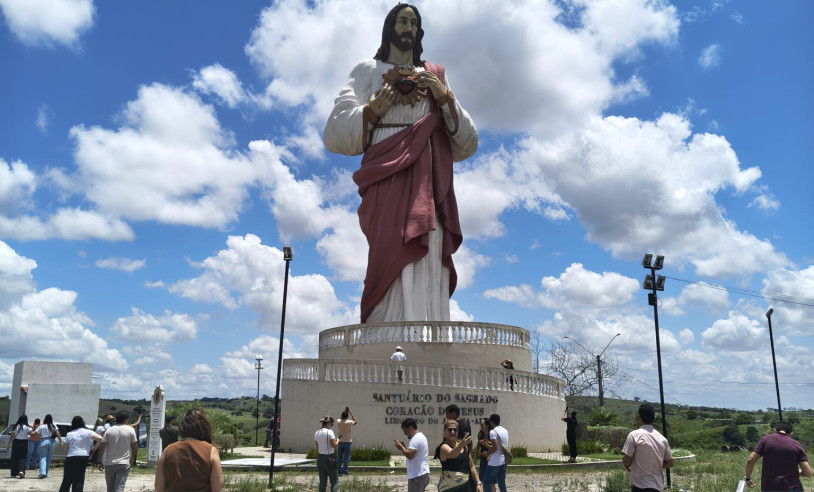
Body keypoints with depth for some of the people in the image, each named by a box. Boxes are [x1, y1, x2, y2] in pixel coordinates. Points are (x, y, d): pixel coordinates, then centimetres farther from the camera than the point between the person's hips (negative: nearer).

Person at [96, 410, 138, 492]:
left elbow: (102, 447, -2)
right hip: (124, 464, -3)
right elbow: (135, 447, 1)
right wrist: (132, 459, 17)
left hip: (109, 464, 3)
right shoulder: (130, 430, -2)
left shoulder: (109, 430, 3)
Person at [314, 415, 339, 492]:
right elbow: (334, 445, -16)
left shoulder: (317, 433, 6)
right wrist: (337, 440, 5)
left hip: (320, 458, 6)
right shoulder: (329, 432, -15)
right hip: (329, 458, -6)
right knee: (335, 481, 5)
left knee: (322, 481, 12)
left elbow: (316, 445, 13)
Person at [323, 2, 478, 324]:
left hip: (428, 183, 2)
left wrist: (445, 98, 1)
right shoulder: (368, 71, 20)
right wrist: (372, 112, -8)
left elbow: (466, 143, 16)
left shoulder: (435, 77, 26)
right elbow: (336, 133, 9)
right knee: (395, 255, -21)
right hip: (388, 175, -2)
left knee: (426, 265, -12)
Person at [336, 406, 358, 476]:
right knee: (346, 457, 0)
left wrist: (345, 411, 21)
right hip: (347, 442, -4)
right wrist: (351, 413, 8)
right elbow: (355, 422, 7)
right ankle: (344, 471, -2)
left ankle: (339, 470, 10)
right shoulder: (349, 422, -14)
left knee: (340, 457, 9)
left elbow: (340, 418, 22)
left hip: (340, 441, 4)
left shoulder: (338, 421, -4)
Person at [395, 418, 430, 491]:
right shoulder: (421, 436, 17)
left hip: (417, 476, -11)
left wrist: (401, 447, -11)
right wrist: (404, 446, 11)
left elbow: (409, 455, -26)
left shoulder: (416, 439, -16)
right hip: (423, 474, 11)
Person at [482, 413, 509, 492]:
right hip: (503, 461, 7)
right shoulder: (505, 431, 10)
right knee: (502, 483, 12)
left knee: (486, 482, 3)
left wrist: (487, 453, -4)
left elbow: (495, 447, -20)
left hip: (494, 462, -7)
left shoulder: (493, 431, -14)